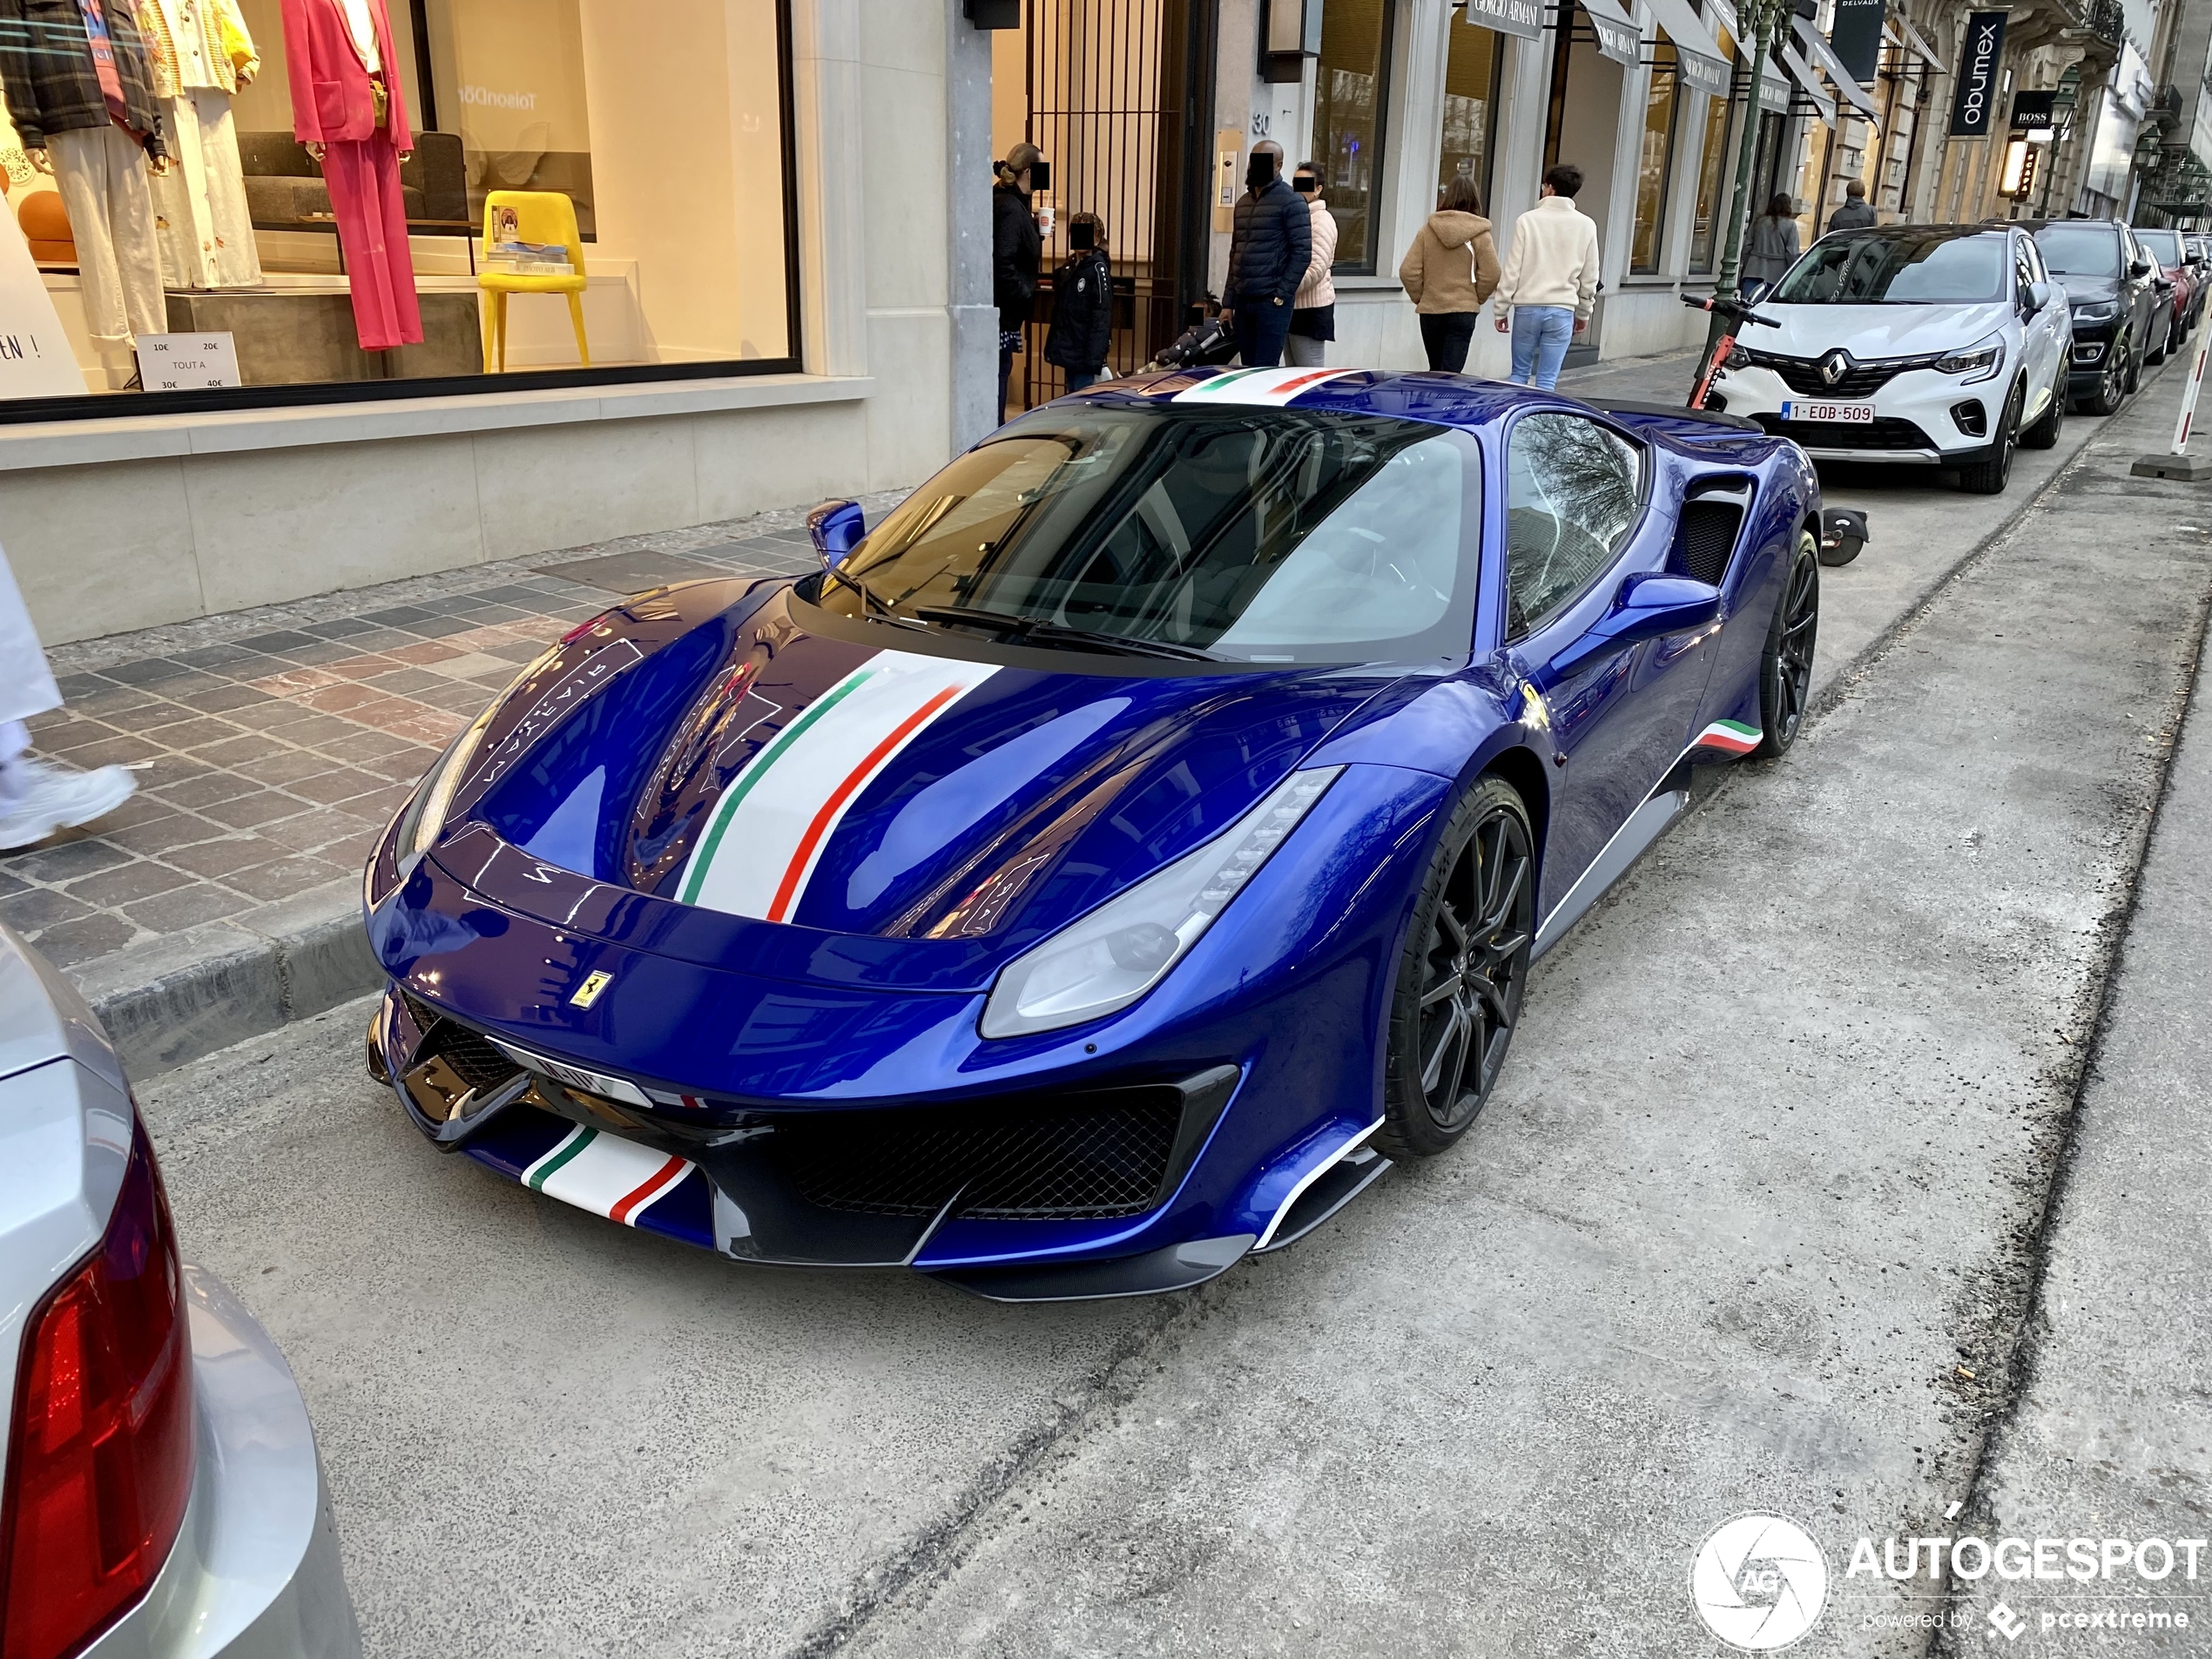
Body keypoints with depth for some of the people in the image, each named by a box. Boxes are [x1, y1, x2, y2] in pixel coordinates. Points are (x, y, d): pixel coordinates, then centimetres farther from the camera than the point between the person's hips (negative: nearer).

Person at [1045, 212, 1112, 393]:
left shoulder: (1098, 269, -8)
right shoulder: (1069, 267, 14)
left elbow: (1101, 318, -15)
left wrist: (1094, 360, -22)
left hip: (1085, 357, -8)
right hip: (1069, 353, 8)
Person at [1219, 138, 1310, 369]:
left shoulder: (1291, 201, -5)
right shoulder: (1243, 202, 17)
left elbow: (1302, 252, -11)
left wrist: (1281, 295, -15)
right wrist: (1228, 302, 14)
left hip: (1271, 302, -7)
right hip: (1243, 301, 7)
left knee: (1265, 372, -10)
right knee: (1248, 370, 8)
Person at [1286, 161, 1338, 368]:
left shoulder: (1321, 219, -9)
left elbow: (1316, 269, -20)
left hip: (1311, 307, -9)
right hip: (1291, 304, 9)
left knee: (1311, 373, -8)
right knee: (1294, 372, 10)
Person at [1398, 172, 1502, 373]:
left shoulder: (1428, 230, -2)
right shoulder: (1480, 234, -5)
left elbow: (1408, 271, -5)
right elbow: (1490, 275, -8)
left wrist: (1419, 297, 9)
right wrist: (1477, 299, 9)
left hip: (1430, 311, 2)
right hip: (1463, 312, -2)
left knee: (1435, 372, 16)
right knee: (1451, 373, -3)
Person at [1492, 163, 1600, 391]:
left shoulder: (1528, 220, -4)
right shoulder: (1586, 225, 3)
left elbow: (1512, 270, -5)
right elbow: (1589, 277, 7)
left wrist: (1501, 310, 3)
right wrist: (1584, 313, 19)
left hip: (1527, 308, -1)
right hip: (1562, 311, 1)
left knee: (1520, 373, 10)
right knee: (1546, 381, 1)